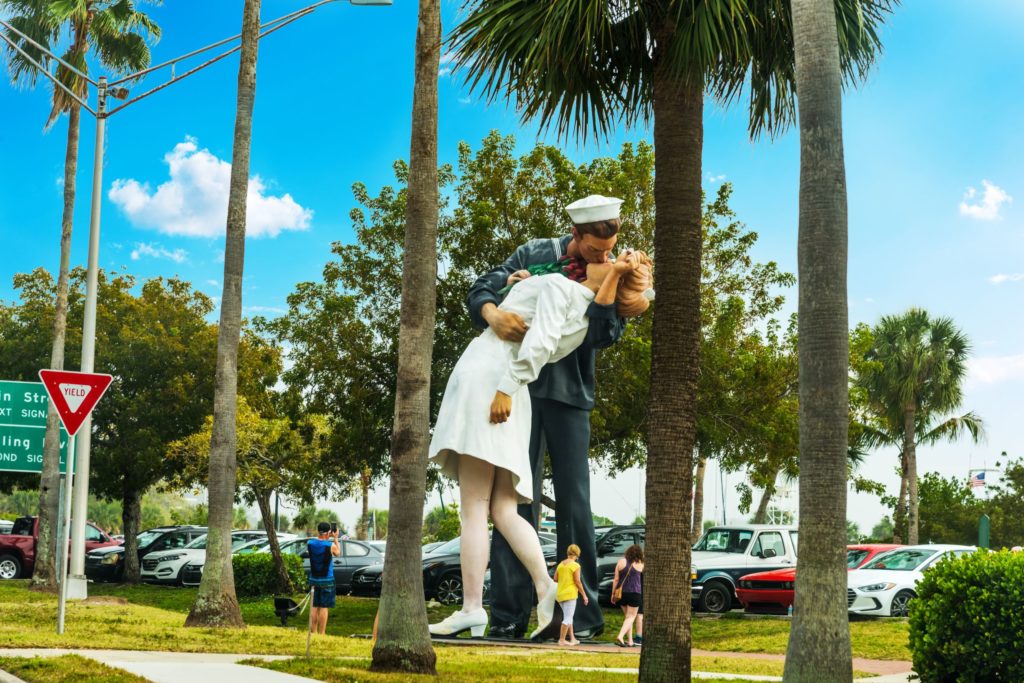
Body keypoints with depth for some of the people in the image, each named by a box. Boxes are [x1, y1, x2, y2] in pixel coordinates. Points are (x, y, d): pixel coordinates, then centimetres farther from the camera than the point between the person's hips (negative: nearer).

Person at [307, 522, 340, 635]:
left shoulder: (310, 544, -5)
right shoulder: (331, 546, -15)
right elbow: (338, 553, 6)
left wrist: (327, 538, 13)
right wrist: (335, 538, 11)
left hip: (313, 580, 4)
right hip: (327, 581, -4)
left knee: (314, 607, 12)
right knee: (324, 608, -1)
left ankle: (313, 633, 15)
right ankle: (321, 634, -2)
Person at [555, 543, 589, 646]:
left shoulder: (560, 564, 7)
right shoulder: (575, 565, -11)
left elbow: (555, 579, 7)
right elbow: (577, 582, -13)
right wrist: (584, 595, -6)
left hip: (560, 594, 7)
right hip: (570, 594, -7)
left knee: (568, 617, 17)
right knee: (568, 618, -3)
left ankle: (572, 638, 20)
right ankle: (562, 640, -4)